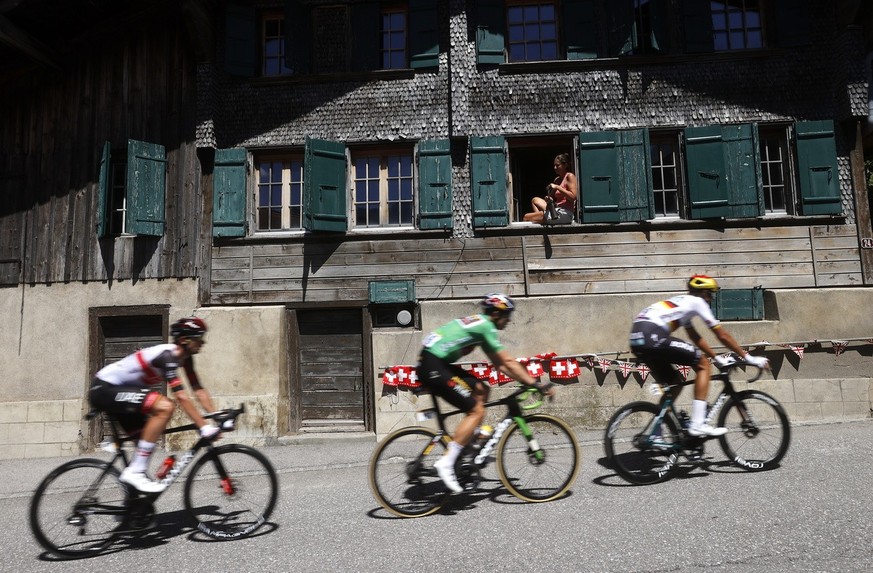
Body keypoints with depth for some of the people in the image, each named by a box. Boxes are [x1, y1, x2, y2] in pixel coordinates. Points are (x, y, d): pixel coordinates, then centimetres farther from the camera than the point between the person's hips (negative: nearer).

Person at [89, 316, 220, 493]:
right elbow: (181, 396, -32)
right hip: (104, 389, -10)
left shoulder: (184, 357, 2)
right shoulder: (167, 355, -26)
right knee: (165, 407, -27)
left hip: (117, 390, 10)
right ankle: (134, 472, -21)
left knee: (146, 439, 10)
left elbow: (199, 390, 1)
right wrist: (204, 427, -34)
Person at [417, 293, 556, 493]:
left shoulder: (479, 324, 20)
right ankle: (446, 463, -8)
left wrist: (527, 380, 19)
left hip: (432, 363, 10)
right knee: (477, 411, -7)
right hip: (433, 367, -10)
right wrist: (537, 384, -6)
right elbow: (508, 362, -10)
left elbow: (499, 363, 22)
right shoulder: (486, 326, -8)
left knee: (481, 390, 13)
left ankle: (468, 445, 16)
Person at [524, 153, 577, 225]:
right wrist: (549, 199, -4)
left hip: (565, 213, -9)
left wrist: (557, 187, -19)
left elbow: (573, 197, -17)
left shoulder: (570, 176, -5)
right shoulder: (557, 179, 18)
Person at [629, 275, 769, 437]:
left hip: (637, 339, 9)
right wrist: (749, 358, 18)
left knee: (673, 383, 22)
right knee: (703, 365, 3)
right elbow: (722, 336, 10)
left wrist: (718, 359, 39)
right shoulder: (697, 302, 8)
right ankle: (697, 425, -3)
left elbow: (696, 338, 37)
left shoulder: (683, 303, 32)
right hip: (653, 336, -9)